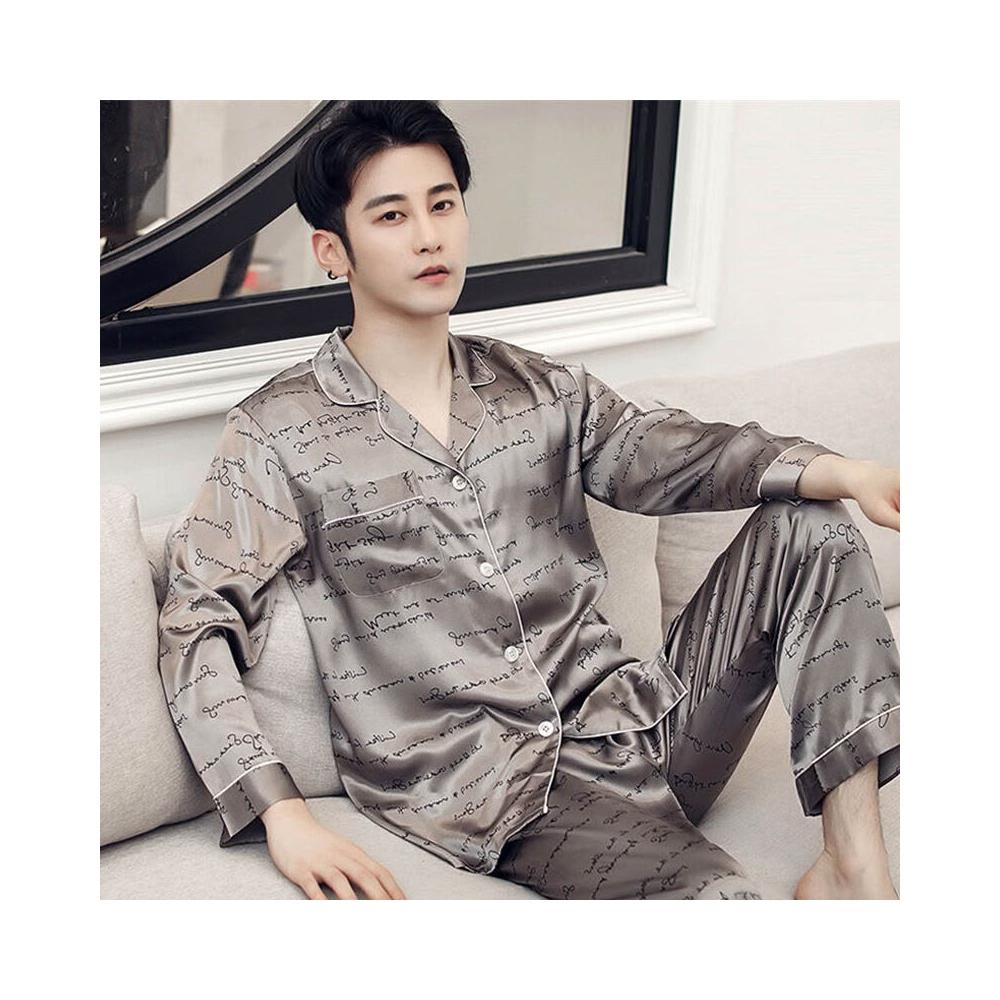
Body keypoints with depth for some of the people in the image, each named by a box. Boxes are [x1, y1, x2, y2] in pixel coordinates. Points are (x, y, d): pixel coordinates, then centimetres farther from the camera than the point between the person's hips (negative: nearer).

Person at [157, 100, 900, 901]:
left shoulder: (541, 388, 15)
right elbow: (198, 628, -5)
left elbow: (668, 453, 0)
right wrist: (284, 816, -20)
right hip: (491, 784, -6)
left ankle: (856, 866, -10)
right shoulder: (279, 430, 0)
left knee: (808, 525, -7)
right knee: (713, 892, -34)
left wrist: (843, 471, -20)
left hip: (634, 720, 6)